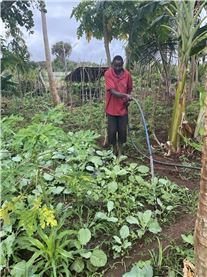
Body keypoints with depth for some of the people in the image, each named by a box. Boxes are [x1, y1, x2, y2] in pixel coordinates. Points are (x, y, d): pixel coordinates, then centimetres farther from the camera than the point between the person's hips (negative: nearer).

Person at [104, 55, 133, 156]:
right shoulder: (108, 74, -13)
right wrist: (125, 95, -37)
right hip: (112, 108, -2)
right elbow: (112, 91, -22)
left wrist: (127, 100, -6)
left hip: (123, 108, 3)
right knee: (112, 131, 4)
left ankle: (120, 151, 27)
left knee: (122, 131, 8)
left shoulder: (127, 74, -3)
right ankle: (114, 150, 27)